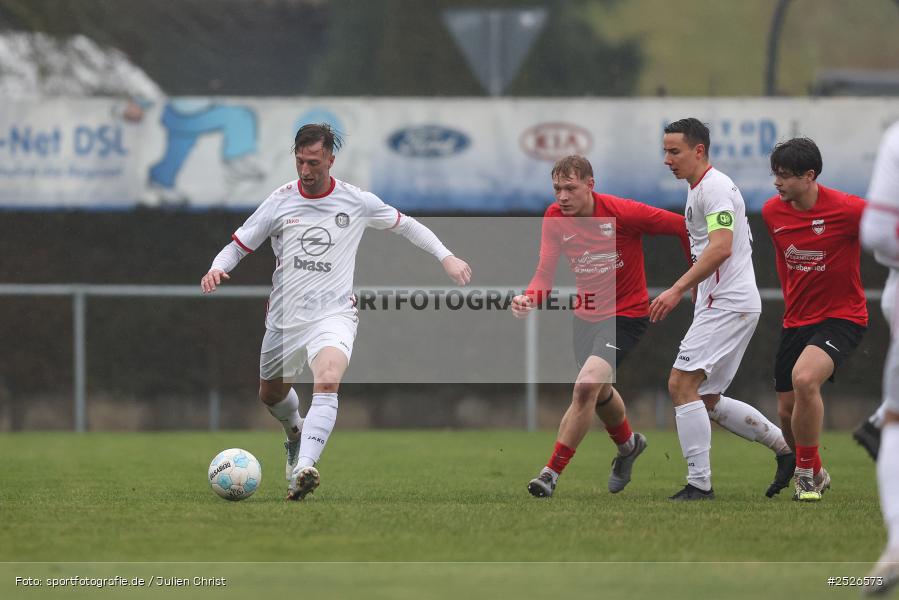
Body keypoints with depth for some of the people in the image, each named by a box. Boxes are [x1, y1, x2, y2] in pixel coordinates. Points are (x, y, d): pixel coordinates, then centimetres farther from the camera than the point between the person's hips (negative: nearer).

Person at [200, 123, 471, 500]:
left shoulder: (356, 201, -1)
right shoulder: (280, 202, -1)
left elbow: (405, 225, 14)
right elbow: (237, 246, 4)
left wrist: (446, 257, 6)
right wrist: (217, 269, -18)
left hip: (334, 314, -3)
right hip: (285, 318, 3)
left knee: (327, 382, -30)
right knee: (271, 396, 19)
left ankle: (304, 469, -41)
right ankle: (295, 433, 55)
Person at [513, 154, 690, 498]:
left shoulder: (623, 213, -22)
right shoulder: (555, 218, -9)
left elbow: (681, 227, -13)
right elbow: (546, 274, -12)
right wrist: (529, 299, -34)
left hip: (626, 313, -6)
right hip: (586, 313, 6)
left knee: (586, 386, -25)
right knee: (599, 393, 25)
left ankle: (552, 473, -19)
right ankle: (628, 444, 58)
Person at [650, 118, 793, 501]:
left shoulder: (714, 187, -13)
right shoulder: (699, 189, 20)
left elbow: (721, 247, -25)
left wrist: (678, 289, -29)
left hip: (728, 305, -11)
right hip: (718, 303, 11)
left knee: (681, 384, -15)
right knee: (707, 401, 11)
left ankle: (699, 483, -16)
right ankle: (785, 447, 18)